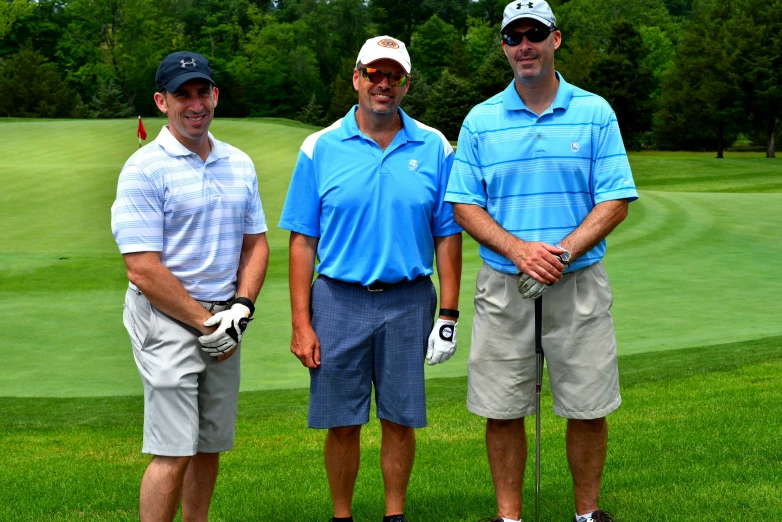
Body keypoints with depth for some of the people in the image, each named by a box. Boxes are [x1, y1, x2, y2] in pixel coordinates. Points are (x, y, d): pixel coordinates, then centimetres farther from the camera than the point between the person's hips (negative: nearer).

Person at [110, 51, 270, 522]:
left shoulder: (240, 164, 11)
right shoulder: (144, 170, -10)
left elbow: (256, 243, 15)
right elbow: (143, 270, -14)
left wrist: (241, 307, -1)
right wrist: (206, 323, -12)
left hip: (225, 325, 6)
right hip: (168, 320, -6)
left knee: (211, 446, 11)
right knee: (174, 452, -8)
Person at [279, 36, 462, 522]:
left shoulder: (435, 148, 2)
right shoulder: (320, 148, 0)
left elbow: (448, 236, 4)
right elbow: (303, 241, -1)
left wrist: (449, 315, -1)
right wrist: (301, 324, -6)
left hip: (408, 301, 1)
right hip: (338, 300, 0)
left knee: (400, 419, 8)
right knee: (342, 423, 6)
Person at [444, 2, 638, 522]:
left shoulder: (596, 113, 2)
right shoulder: (480, 120, 4)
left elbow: (616, 201, -2)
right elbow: (465, 205, 2)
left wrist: (562, 253, -16)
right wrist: (519, 250, -15)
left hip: (579, 283, 0)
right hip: (503, 284, 1)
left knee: (588, 407, 4)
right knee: (502, 409, 4)